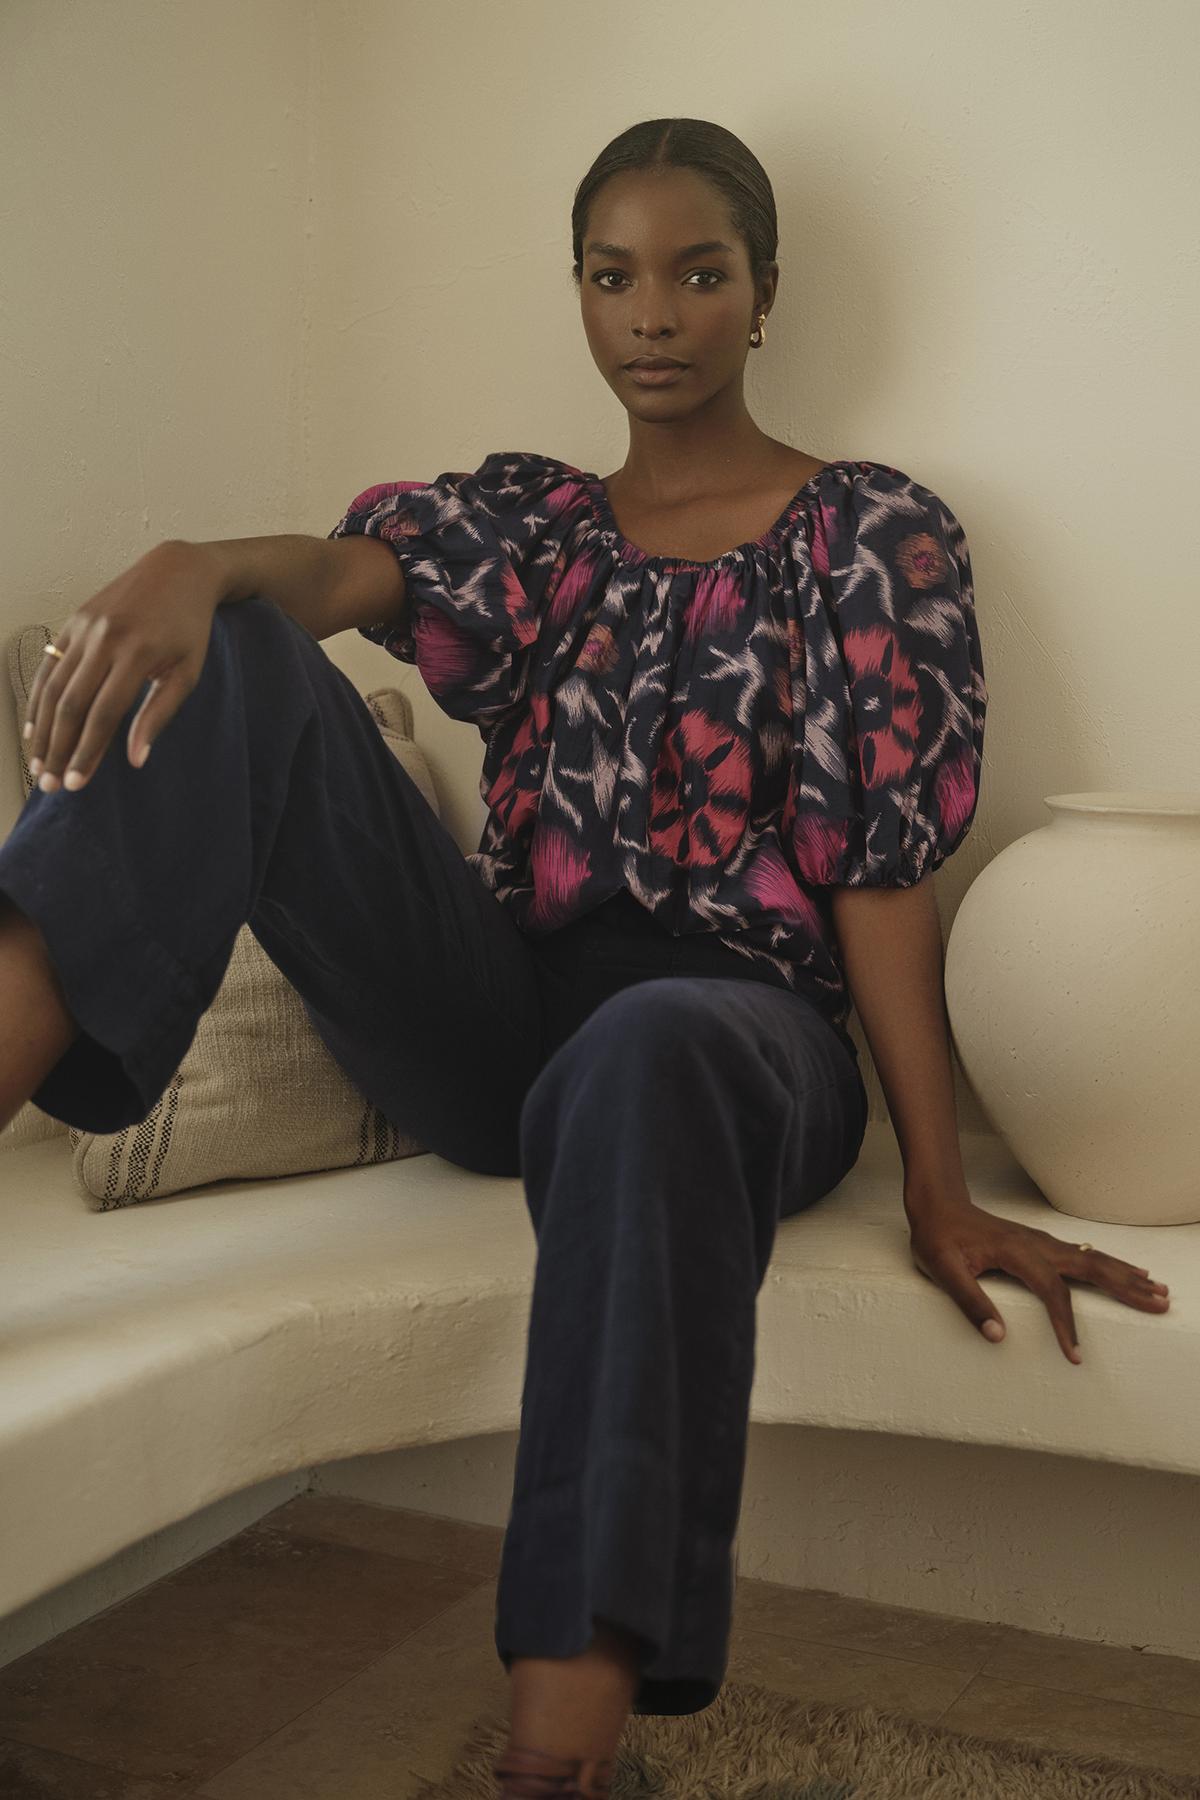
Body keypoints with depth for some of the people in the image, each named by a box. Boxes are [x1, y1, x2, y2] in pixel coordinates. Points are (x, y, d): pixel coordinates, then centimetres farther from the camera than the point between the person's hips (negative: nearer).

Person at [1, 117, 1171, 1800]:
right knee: (230, 659, -16)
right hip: (498, 1016, 4)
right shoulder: (528, 513, 19)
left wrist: (943, 1197, -9)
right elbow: (354, 571, -3)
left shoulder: (872, 530, 8)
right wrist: (203, 565, -28)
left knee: (644, 1056, -43)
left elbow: (881, 861, -1)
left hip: (732, 1030, -3)